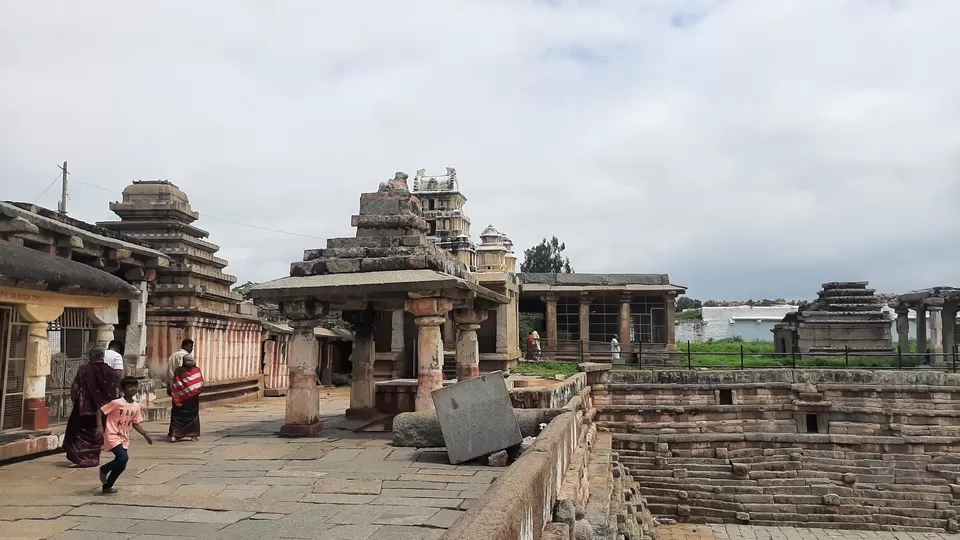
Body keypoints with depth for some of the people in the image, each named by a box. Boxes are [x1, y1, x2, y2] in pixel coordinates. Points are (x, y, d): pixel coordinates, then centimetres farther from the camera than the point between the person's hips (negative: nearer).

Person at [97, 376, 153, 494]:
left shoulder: (136, 406, 4)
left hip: (124, 439, 7)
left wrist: (145, 434, 4)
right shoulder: (117, 403, -15)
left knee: (121, 465, 7)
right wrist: (100, 426, -22)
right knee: (123, 458, -23)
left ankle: (107, 486, 27)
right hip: (113, 437, -7)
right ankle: (104, 469, 5)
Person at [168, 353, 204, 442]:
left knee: (177, 416, 7)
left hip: (181, 398, -1)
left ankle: (174, 435, -4)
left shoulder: (179, 370, -7)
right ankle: (193, 435, 14)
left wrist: (175, 397, 0)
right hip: (193, 398, 1)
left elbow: (176, 386, -7)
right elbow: (201, 385, -4)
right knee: (193, 416, 15)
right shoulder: (197, 370, -6)